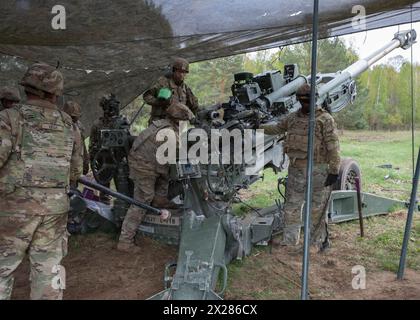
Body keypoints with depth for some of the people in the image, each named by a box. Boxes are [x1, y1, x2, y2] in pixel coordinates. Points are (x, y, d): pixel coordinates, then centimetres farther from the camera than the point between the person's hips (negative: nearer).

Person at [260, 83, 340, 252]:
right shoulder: (293, 118, 12)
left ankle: (319, 241, 21)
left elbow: (333, 147, -9)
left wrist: (334, 170, -14)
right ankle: (289, 242, 20)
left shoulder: (325, 119, -5)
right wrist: (258, 127, 13)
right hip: (296, 169, 5)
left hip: (318, 170, -5)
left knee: (317, 208, 5)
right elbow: (277, 128, 24)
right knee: (292, 207, 9)